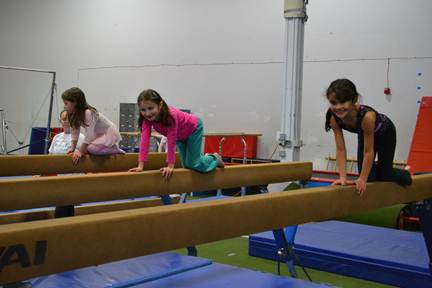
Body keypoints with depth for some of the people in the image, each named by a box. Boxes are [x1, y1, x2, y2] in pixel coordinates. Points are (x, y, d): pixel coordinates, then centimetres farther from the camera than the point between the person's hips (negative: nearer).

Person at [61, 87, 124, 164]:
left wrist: (80, 151, -30)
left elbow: (89, 135, -31)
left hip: (110, 133, -9)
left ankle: (113, 149, -6)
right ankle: (110, 148, 9)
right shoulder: (75, 115, -4)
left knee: (92, 149, -27)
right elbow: (75, 132, -2)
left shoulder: (88, 113, -30)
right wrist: (72, 149, -11)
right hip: (98, 135, 9)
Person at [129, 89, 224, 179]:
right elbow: (145, 140, -31)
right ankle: (204, 157, 42)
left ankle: (215, 158, 19)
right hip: (181, 135, 6)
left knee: (193, 164, -9)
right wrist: (140, 166, -37)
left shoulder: (170, 115, -41)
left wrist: (170, 166, -38)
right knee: (187, 165, 11)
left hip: (193, 127, -6)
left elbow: (171, 142, -39)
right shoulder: (147, 118, -26)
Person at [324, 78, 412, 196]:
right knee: (367, 175, 1)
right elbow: (340, 150, -26)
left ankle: (404, 174, 40)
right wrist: (343, 177, -33)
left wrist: (362, 179, -33)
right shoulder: (334, 118, -31)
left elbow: (368, 152, -36)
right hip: (364, 134, 4)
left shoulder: (367, 116, -45)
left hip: (385, 132, -4)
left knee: (384, 175, 6)